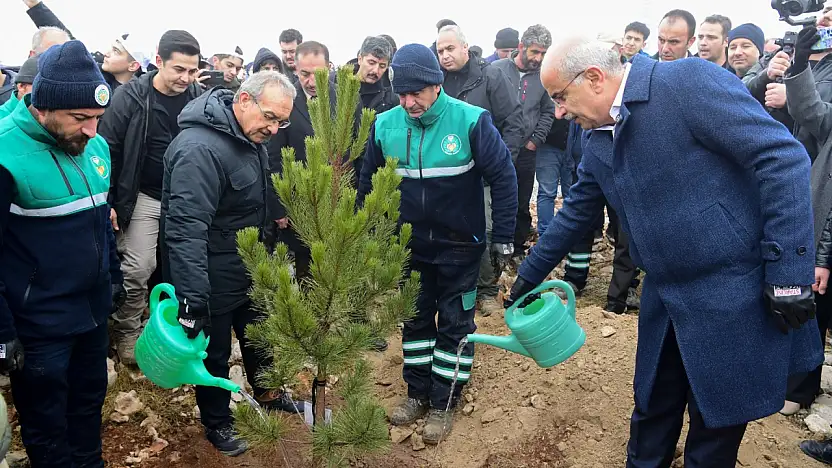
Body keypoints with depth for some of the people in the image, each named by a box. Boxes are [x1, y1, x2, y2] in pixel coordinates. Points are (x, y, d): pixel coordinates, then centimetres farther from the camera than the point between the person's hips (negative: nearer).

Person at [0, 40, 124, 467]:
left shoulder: (95, 145, 1)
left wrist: (114, 276, 18)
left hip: (94, 310, 7)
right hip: (39, 325, -6)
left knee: (89, 403, 23)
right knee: (47, 428, 12)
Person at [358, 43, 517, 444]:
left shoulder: (471, 121, -19)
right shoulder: (384, 125, -9)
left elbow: (503, 177, -11)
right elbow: (368, 184, 5)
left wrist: (502, 237, -10)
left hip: (459, 245, -3)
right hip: (409, 244, 3)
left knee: (455, 322, 7)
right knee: (415, 318, 15)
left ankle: (444, 402, 23)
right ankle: (418, 392, 32)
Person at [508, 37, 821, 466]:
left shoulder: (690, 81, -16)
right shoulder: (598, 142, 7)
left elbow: (783, 157, -19)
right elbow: (575, 212, 18)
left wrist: (789, 272, -20)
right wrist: (530, 274, 24)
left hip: (737, 296, -6)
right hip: (665, 299, 7)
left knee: (716, 422, 10)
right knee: (652, 410, 19)